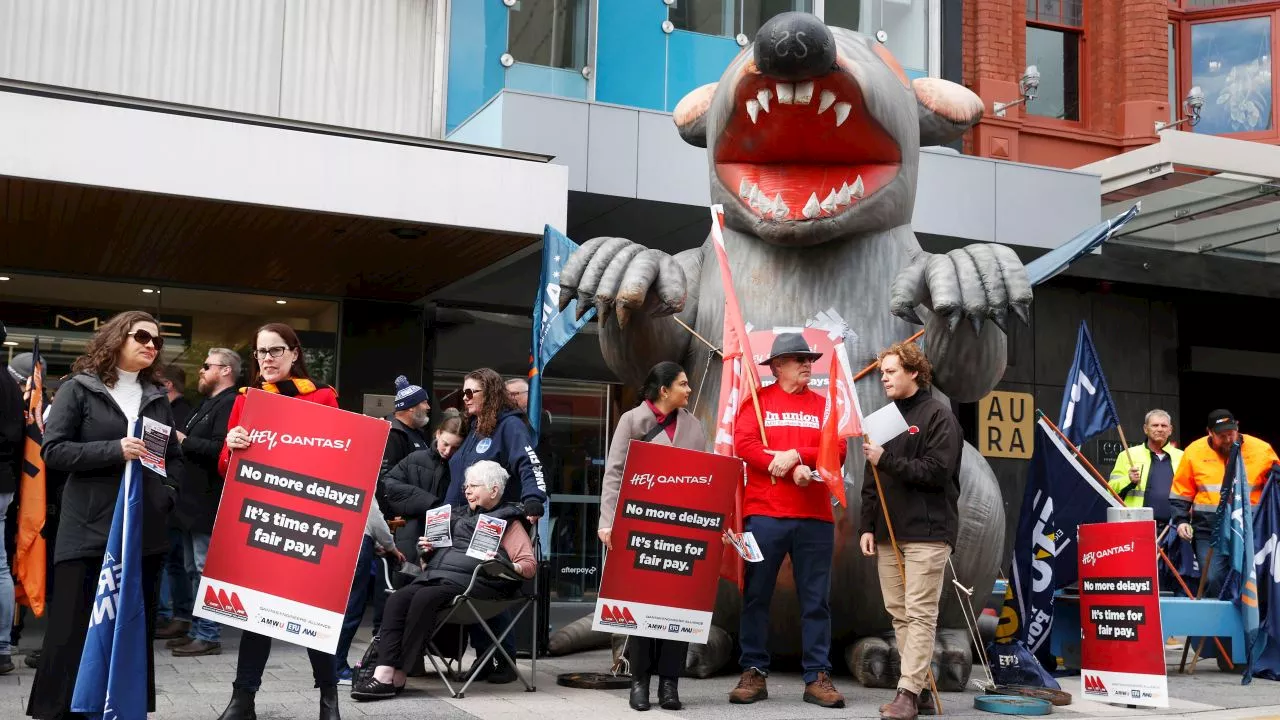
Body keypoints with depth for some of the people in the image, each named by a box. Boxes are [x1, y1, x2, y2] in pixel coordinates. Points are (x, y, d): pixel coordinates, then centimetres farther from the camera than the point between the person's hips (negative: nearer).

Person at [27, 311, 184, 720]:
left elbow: (174, 457, 20)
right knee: (72, 630, -2)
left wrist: (166, 494, 2)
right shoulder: (79, 389, 0)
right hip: (89, 532, -4)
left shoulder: (156, 398, 14)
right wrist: (114, 451, -18)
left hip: (146, 532, 5)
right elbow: (53, 451, -7)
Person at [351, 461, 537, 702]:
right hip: (437, 575, 7)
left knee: (424, 599, -32)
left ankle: (397, 677, -29)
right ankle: (384, 673, -33)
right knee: (397, 599, -22)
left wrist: (503, 565, -21)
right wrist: (428, 549, 14)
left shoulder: (508, 521, 9)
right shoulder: (459, 515, 30)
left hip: (471, 581, -7)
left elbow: (530, 564, -2)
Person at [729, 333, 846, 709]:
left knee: (816, 600, 4)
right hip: (764, 514, -2)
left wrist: (795, 454, -14)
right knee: (756, 596, 2)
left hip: (815, 517, 2)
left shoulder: (824, 405, 13)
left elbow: (837, 451, 1)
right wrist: (794, 470, -14)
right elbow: (744, 444, -7)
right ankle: (754, 673, 11)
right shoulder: (758, 400, 6)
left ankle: (818, 677, 10)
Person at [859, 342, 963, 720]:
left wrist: (887, 459, -14)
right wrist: (868, 526, 10)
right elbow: (871, 479, 17)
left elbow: (937, 471, -14)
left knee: (920, 615, -8)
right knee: (899, 614, 6)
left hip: (926, 532, -7)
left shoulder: (938, 415, -3)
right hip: (888, 533, 7)